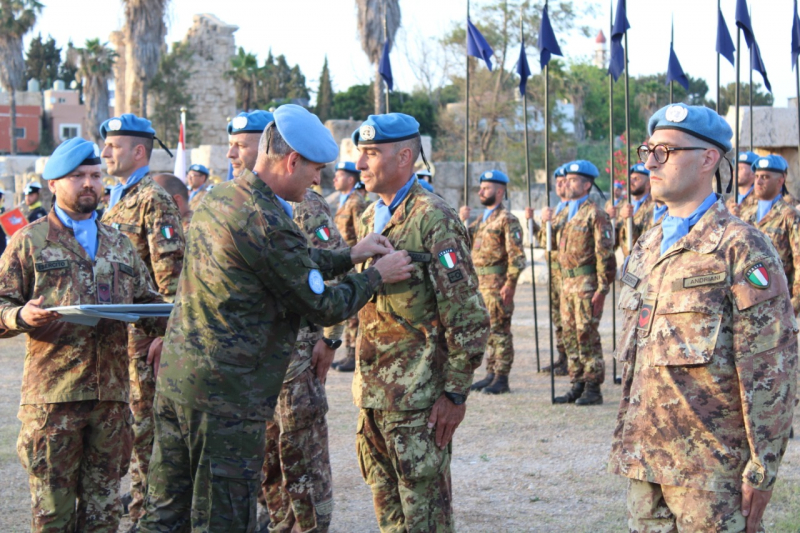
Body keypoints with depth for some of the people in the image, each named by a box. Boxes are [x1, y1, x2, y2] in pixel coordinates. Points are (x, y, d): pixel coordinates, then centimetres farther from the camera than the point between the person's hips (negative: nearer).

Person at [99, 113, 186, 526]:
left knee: (143, 418, -2)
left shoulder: (153, 200, -12)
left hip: (141, 328, -9)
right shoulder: (116, 199, 16)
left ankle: (144, 508, 6)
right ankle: (140, 489, 24)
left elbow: (171, 271, -18)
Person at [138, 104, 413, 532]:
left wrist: (349, 256, 19)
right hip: (226, 393, -9)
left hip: (175, 372, 9)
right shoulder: (269, 224, -20)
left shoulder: (217, 197, 9)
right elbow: (324, 307, -11)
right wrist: (377, 276, 4)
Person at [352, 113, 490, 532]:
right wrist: (363, 380, 18)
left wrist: (456, 392, -16)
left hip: (417, 396, -8)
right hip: (373, 393, 8)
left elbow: (469, 317, -15)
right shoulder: (370, 219, 13)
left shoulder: (433, 220, -12)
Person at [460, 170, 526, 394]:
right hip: (479, 281, 9)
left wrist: (509, 283, -20)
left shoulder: (507, 220, -9)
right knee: (487, 330, 12)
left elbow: (516, 255, -15)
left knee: (499, 330, -5)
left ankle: (502, 379, -2)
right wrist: (461, 221, 4)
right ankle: (491, 374, 19)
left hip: (497, 283, -8)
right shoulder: (482, 219, 17)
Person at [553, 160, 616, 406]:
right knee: (570, 336, 9)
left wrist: (602, 288, -18)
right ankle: (578, 386, 16)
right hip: (567, 282, 9)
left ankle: (593, 389, -1)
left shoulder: (594, 214, -10)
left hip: (586, 283, -9)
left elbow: (605, 253, -14)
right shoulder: (569, 214, 17)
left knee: (587, 335, -6)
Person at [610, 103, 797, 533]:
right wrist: (623, 442, 16)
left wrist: (762, 471, -14)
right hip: (644, 462, 7)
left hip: (712, 471, -7)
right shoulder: (646, 248, 13)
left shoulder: (741, 250, -10)